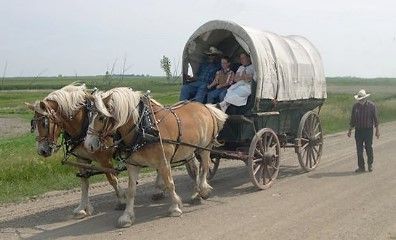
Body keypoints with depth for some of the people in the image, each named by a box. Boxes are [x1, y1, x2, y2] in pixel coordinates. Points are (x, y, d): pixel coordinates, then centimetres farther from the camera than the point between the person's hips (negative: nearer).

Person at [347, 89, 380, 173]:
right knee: (359, 149, 2)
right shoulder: (355, 106, 5)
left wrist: (377, 130, -2)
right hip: (358, 130, 3)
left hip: (368, 130, -3)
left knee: (368, 148, -2)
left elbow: (376, 119, 0)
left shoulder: (372, 105, -3)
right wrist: (350, 130, 11)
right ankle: (361, 167, 9)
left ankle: (370, 164, 20)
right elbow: (352, 119, 12)